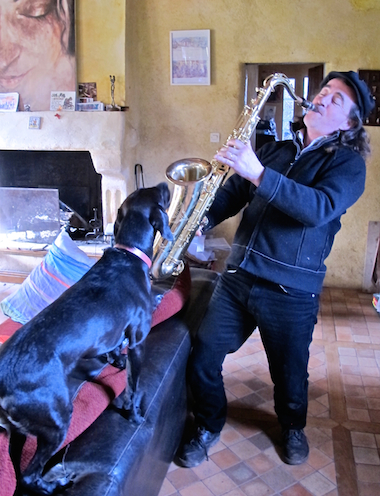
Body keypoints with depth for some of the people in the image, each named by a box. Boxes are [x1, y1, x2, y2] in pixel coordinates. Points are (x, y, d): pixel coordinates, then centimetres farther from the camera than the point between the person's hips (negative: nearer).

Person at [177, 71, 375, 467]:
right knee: (202, 360, 5)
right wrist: (202, 219, -7)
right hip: (237, 277, 4)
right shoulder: (275, 150, 14)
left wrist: (258, 173, -30)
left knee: (289, 376, 14)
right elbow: (233, 194, 12)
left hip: (290, 291, -4)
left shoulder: (348, 163, -2)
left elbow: (319, 208, -22)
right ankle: (208, 427, 33)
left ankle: (292, 428, 47)